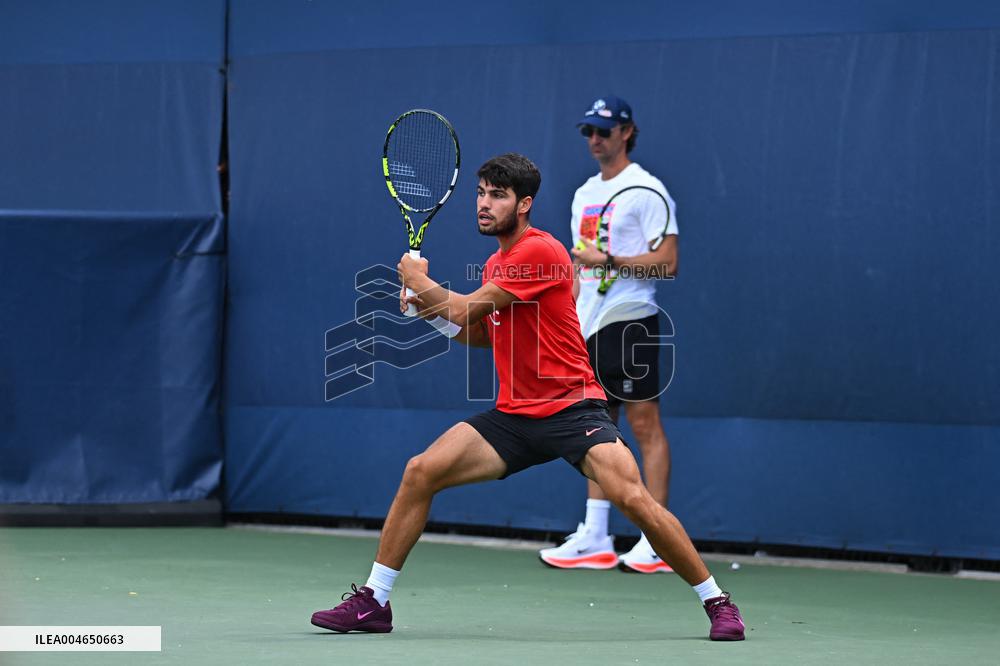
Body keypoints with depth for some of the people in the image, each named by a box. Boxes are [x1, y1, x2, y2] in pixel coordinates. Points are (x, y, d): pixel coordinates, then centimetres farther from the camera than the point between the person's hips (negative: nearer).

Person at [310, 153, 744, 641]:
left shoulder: (541, 252, -14)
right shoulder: (495, 264, 14)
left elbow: (466, 308, -15)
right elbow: (480, 334, 27)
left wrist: (421, 283, 2)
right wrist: (429, 306, 11)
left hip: (572, 410, -8)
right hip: (513, 414, 8)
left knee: (633, 498, -24)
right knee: (420, 472, -6)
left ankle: (718, 603, -10)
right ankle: (373, 602, 3)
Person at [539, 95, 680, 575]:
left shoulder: (646, 191, -7)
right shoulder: (585, 194, 18)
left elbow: (667, 262, -14)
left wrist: (607, 260, -20)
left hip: (629, 320, -8)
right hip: (589, 326, 8)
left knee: (645, 426, -7)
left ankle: (657, 542, -6)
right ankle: (594, 540, 10)